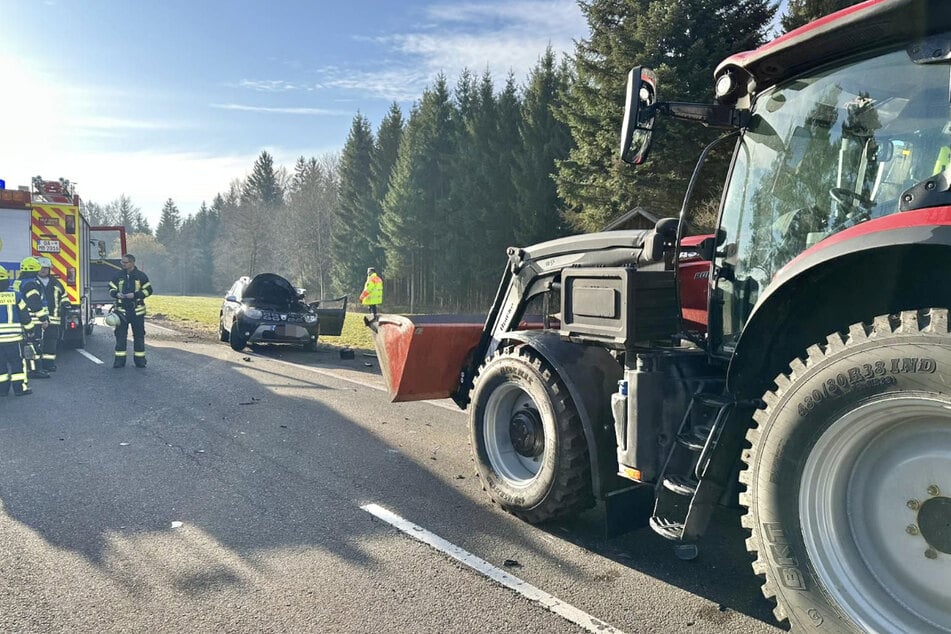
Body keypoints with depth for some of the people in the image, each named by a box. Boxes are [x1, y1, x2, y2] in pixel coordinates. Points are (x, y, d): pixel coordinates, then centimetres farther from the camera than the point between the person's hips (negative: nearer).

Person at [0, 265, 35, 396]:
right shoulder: (15, 295, -3)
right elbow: (24, 315, 2)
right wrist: (29, 330, 13)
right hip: (13, 336, -1)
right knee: (17, 361, 5)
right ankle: (20, 388, 4)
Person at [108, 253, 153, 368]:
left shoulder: (141, 276, 1)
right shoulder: (118, 276, 7)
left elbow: (148, 290, -1)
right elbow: (111, 289, 13)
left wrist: (135, 295, -15)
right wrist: (116, 294, -9)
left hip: (137, 311, -2)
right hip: (121, 310, 2)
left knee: (139, 335, 4)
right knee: (120, 335, 1)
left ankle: (140, 359, 12)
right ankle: (119, 360, 6)